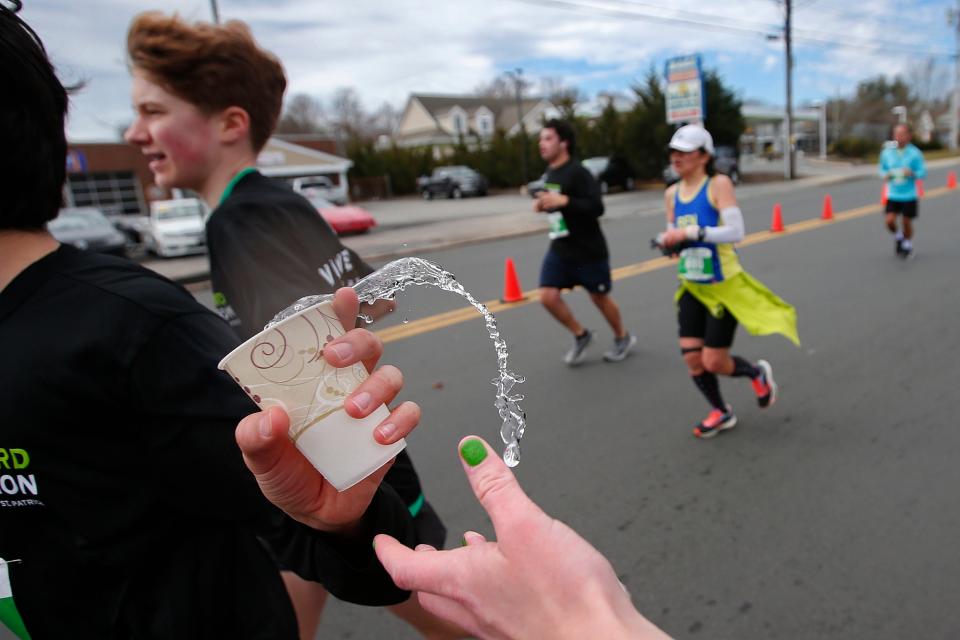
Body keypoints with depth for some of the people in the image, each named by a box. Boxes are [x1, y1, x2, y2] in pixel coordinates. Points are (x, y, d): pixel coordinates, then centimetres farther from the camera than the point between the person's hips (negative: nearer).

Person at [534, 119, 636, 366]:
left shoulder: (577, 172, -18)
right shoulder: (549, 173, 7)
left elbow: (597, 207, -25)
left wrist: (563, 201, -33)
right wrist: (542, 205, 2)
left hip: (588, 250, -7)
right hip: (559, 249, 7)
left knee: (599, 298, 9)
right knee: (547, 296, -5)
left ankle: (623, 338, 35)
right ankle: (581, 335, 17)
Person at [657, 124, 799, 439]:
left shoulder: (719, 184, -15)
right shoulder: (671, 194, 3)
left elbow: (735, 231, -25)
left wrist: (692, 232, -31)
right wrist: (670, 242, -11)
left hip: (724, 287, -5)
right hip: (692, 287, 6)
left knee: (713, 362, -2)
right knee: (691, 358, 2)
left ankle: (758, 373, 32)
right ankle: (720, 413, 28)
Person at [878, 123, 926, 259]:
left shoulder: (915, 153, -8)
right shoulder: (886, 152, -2)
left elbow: (923, 172, -4)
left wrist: (912, 173, -24)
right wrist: (885, 175, -9)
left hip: (909, 195, -2)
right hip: (892, 194, 2)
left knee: (907, 222, 7)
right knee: (890, 221, -11)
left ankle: (908, 245, 31)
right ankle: (898, 237, 22)